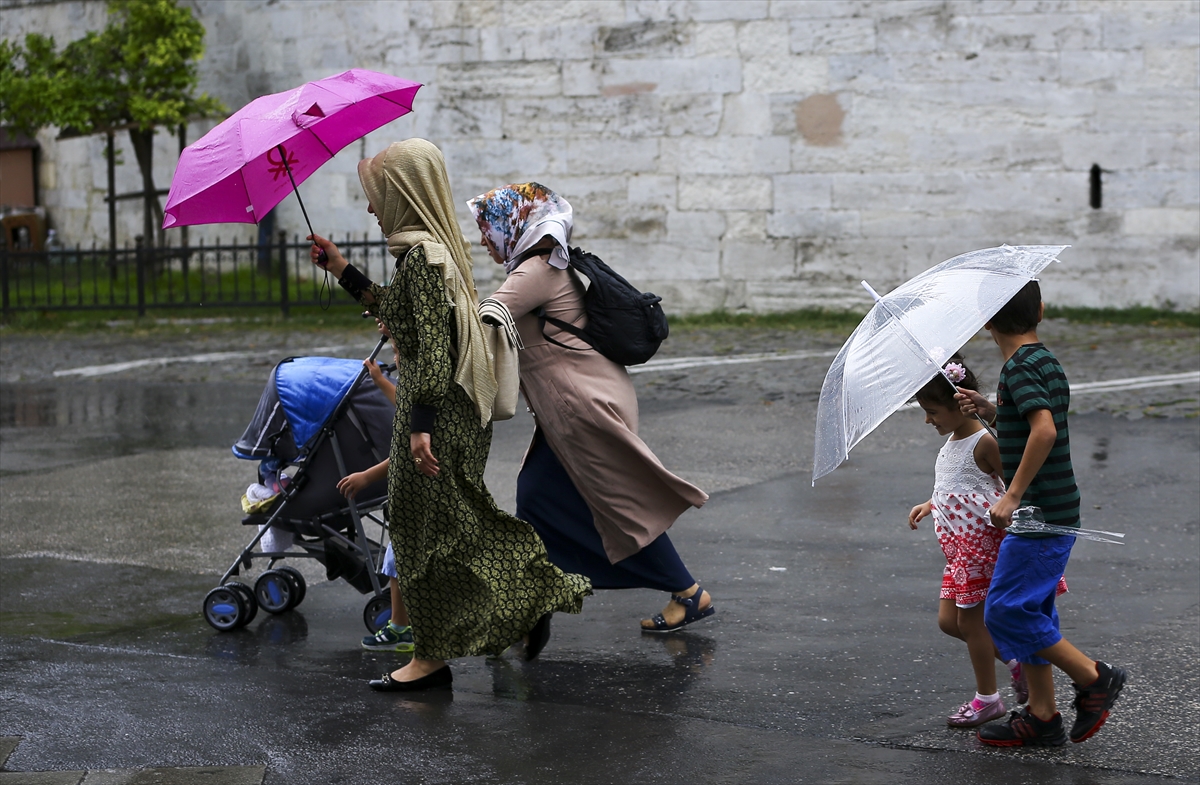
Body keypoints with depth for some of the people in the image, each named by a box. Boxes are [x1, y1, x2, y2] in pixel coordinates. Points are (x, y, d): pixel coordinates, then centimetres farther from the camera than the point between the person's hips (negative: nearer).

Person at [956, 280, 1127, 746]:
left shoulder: (1019, 367, -15)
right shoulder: (1047, 362, 14)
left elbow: (1045, 430, -29)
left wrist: (1013, 496, -26)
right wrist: (991, 412, 9)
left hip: (1041, 514, -10)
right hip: (1055, 511, 10)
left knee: (1005, 611, -7)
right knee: (1027, 611, 13)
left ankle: (1094, 678, -2)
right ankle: (1041, 718, 16)